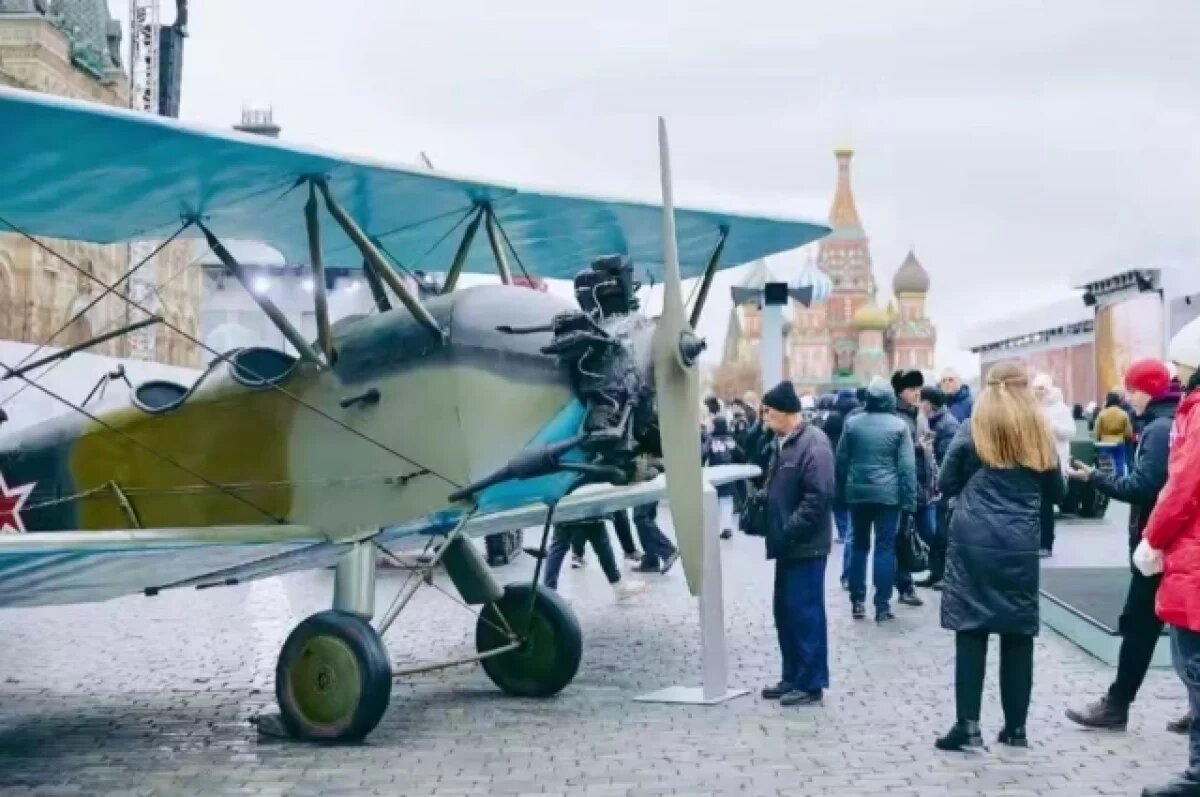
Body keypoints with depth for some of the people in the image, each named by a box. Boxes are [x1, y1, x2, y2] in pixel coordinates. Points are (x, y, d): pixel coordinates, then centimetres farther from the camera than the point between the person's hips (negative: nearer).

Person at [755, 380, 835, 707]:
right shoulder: (784, 442, 13)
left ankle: (811, 684, 5)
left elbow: (818, 497, -22)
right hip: (789, 544, 9)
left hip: (805, 545, -9)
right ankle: (792, 677, 24)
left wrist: (788, 531, -20)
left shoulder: (814, 444, -16)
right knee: (785, 611, 14)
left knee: (806, 613, -3)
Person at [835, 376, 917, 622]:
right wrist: (909, 500, -4)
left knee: (858, 545, 12)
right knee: (885, 547, 1)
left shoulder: (852, 423, 2)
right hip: (888, 495, -2)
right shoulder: (899, 426, -5)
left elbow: (841, 461, 6)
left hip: (857, 493, 3)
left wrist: (840, 493, 14)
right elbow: (907, 466, -7)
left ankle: (857, 602, 13)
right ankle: (882, 605, 1)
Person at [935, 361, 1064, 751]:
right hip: (1021, 546, 2)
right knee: (1018, 633, 8)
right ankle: (1016, 726, 15)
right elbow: (1056, 493, 14)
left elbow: (946, 485, 3)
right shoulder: (1040, 433, 6)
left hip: (973, 543, -2)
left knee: (971, 630, -1)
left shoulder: (973, 429, 0)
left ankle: (968, 725, -4)